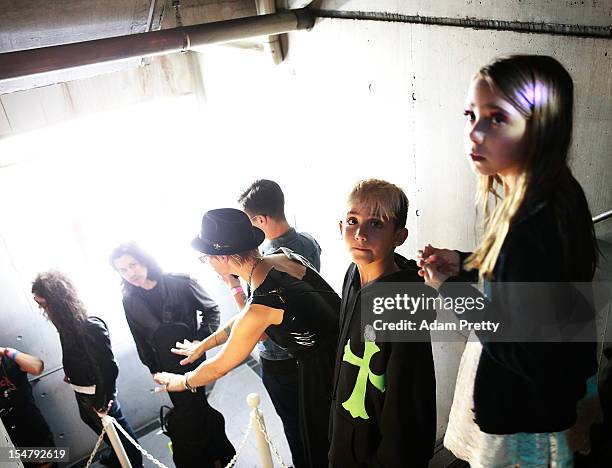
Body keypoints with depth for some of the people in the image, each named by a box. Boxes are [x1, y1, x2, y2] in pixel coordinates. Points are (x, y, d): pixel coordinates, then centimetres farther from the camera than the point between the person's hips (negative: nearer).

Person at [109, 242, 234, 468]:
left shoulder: (180, 284, -15)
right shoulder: (130, 302, -4)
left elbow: (211, 309, -4)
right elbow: (140, 338, 7)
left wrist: (201, 339, -14)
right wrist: (153, 368, 10)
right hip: (167, 367, 3)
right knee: (187, 410, 11)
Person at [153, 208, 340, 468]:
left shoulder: (260, 304, -28)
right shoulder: (285, 259, -6)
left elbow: (219, 367, -11)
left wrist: (181, 382, 9)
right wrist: (203, 345, 21)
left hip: (323, 373, -7)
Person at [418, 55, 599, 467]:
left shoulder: (537, 227, -33)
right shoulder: (556, 197, -4)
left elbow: (526, 354, -28)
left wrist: (451, 288, -19)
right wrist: (464, 262, -1)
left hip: (523, 419, -8)